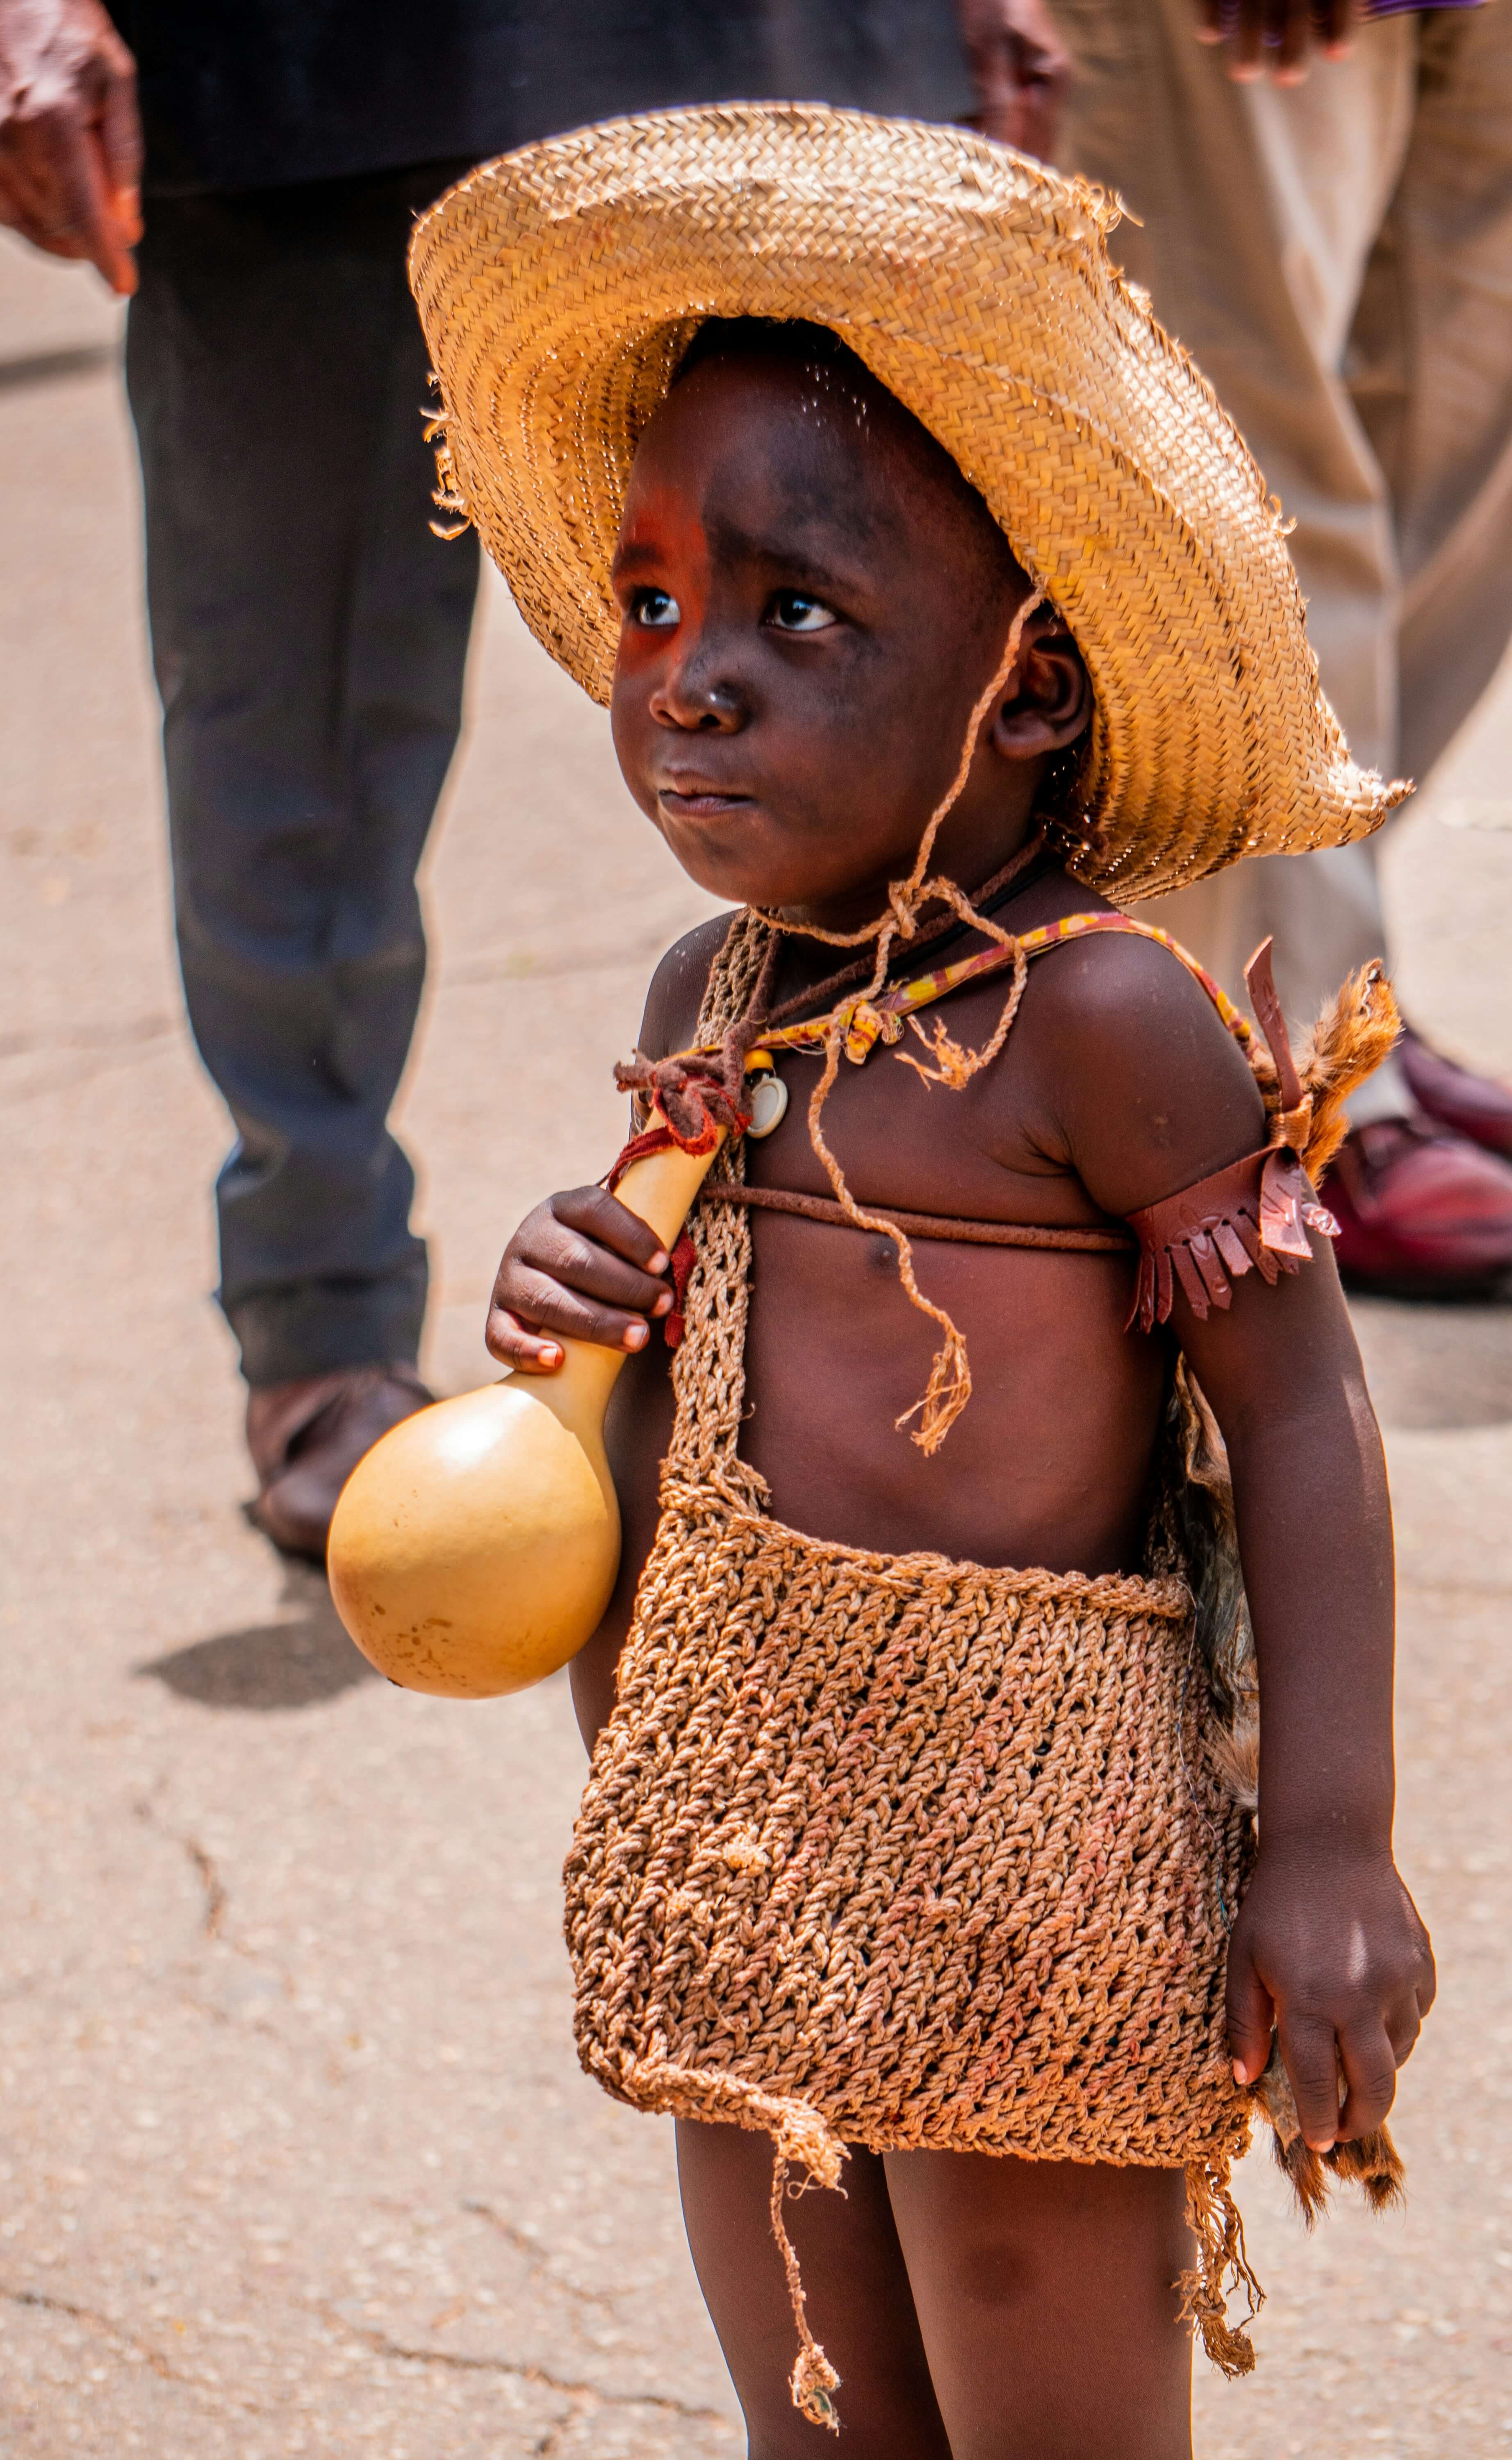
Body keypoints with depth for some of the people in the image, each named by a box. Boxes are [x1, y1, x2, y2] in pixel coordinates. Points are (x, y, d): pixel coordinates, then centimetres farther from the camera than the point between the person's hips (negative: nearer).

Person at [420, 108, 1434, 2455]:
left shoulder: (1103, 1012, -16)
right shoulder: (718, 990, 6)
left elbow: (1296, 1407, -14)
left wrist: (1330, 1848, -16)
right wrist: (575, 1314, -4)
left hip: (1024, 1835, -7)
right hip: (735, 1843, 7)